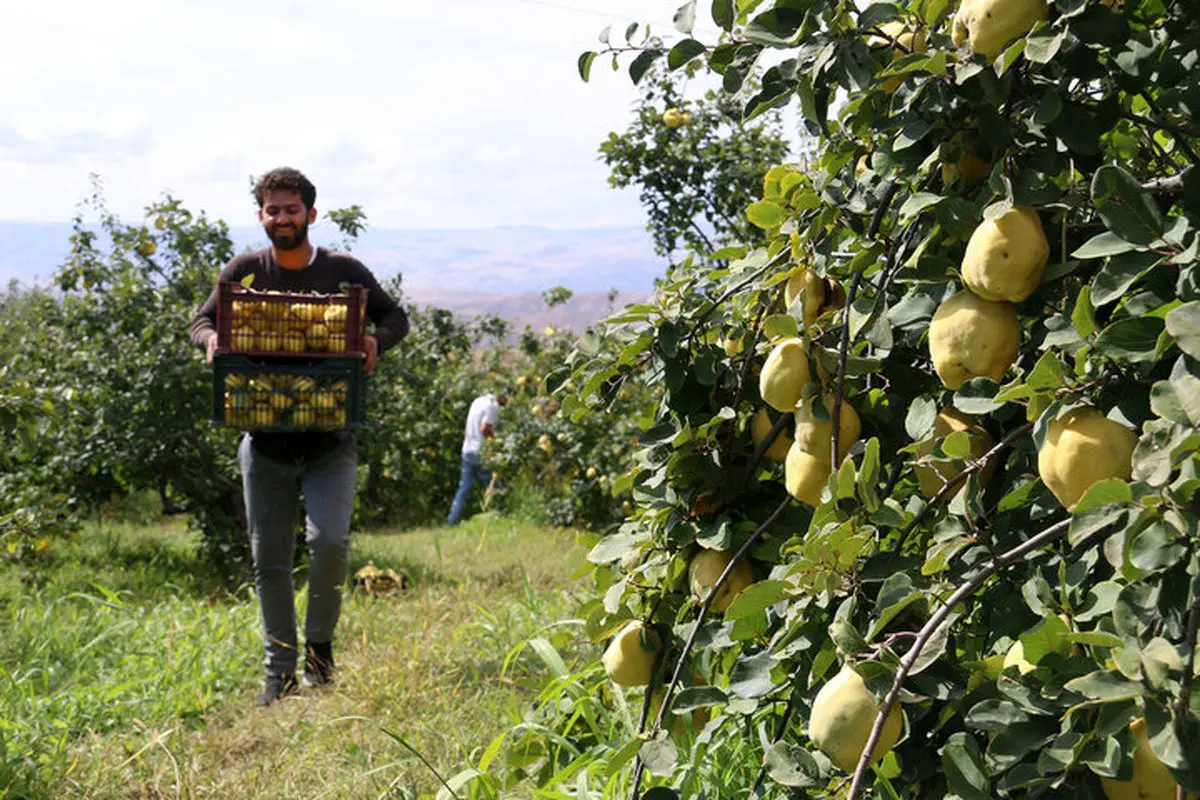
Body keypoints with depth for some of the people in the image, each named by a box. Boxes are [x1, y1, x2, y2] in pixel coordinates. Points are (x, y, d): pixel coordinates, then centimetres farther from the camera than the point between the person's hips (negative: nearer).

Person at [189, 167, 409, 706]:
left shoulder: (344, 272, 0)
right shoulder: (244, 271, 3)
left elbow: (395, 317, 10)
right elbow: (201, 321, 10)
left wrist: (376, 341, -13)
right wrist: (212, 339, -15)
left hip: (329, 441, -2)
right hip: (265, 442, 2)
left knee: (330, 541, -18)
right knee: (269, 559, 6)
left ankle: (320, 642, 8)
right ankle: (280, 672, 20)